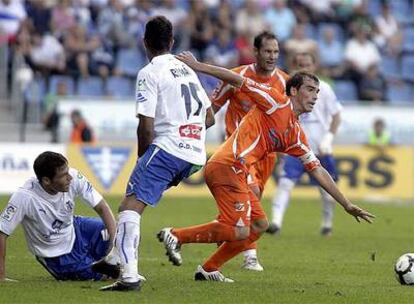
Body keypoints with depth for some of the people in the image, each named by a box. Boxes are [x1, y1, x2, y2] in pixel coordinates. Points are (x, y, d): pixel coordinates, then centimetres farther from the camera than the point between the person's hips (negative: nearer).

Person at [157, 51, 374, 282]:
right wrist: (197, 66, -10)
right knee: (239, 231, -14)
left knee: (259, 225, 13)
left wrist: (347, 205, 22)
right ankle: (176, 236, -7)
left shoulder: (297, 136, 21)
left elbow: (318, 171, 24)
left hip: (236, 174, 9)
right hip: (227, 166, -9)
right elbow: (239, 81, -5)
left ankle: (209, 270, 14)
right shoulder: (277, 103, -2)